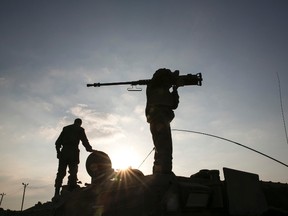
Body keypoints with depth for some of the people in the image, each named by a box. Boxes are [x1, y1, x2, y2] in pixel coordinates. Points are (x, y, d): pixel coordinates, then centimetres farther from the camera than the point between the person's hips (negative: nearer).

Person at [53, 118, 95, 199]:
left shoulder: (65, 128, 21)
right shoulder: (80, 129, 9)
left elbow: (58, 142, 16)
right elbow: (84, 141, 2)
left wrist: (58, 151, 20)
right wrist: (90, 149, 8)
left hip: (64, 152, 4)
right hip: (73, 152, -4)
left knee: (61, 172, 3)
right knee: (73, 172, -4)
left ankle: (56, 193, -3)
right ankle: (71, 191, -17)